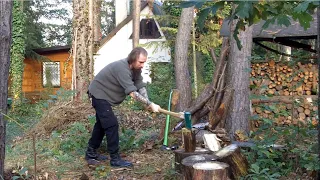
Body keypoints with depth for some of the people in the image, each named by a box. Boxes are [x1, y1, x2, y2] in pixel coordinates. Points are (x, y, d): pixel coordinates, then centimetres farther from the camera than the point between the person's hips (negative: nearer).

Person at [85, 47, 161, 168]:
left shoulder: (135, 69, -5)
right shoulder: (122, 68, -33)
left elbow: (141, 87, -10)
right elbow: (133, 93, -36)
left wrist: (147, 103, -26)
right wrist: (150, 104, -34)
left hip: (105, 95, 10)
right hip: (99, 93, -10)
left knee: (102, 124, 19)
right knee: (112, 125, -13)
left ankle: (91, 153, 33)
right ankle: (115, 159, -5)